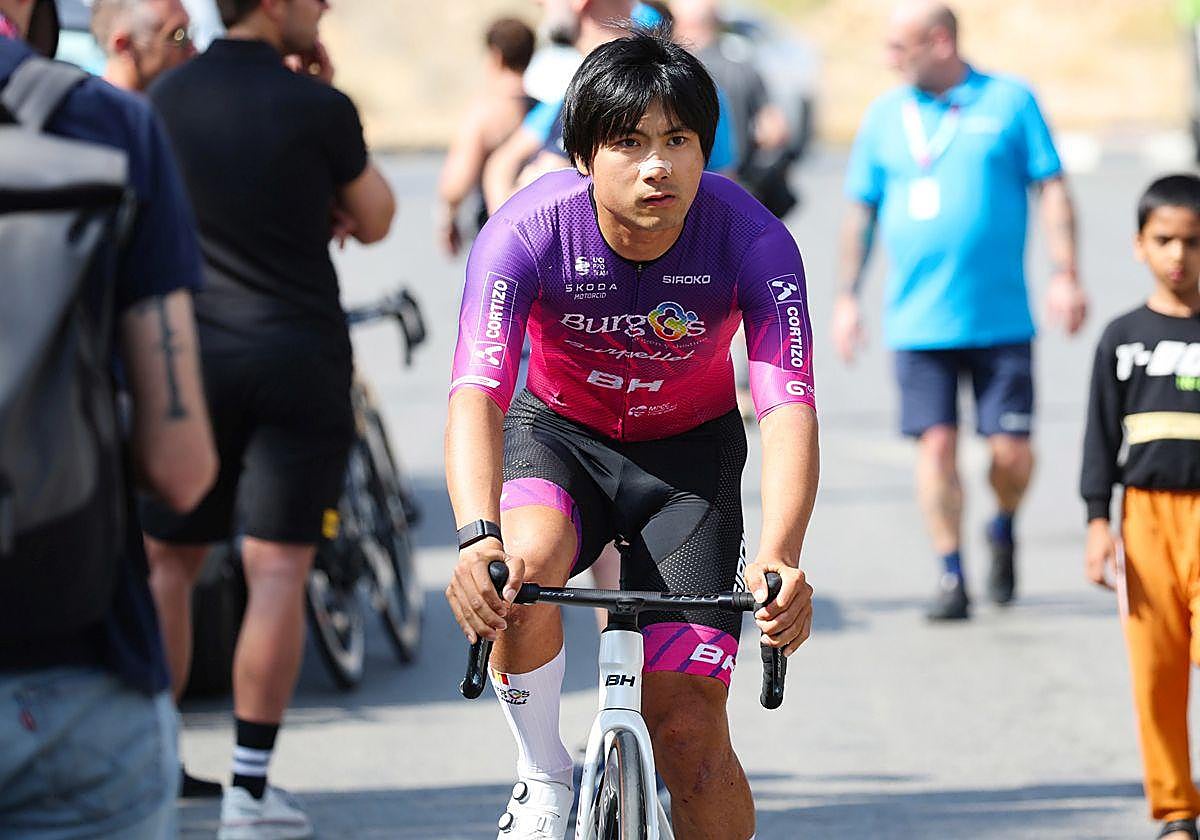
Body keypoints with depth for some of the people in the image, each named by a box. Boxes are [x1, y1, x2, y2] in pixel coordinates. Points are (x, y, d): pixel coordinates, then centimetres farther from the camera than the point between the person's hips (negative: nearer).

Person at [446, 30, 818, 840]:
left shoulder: (753, 241, -26)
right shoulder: (529, 230, -28)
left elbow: (790, 408, -33)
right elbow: (476, 395, -36)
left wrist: (779, 559, -51)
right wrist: (478, 538, -55)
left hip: (690, 448, 0)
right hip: (559, 433, 0)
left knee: (689, 726, -9)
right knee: (522, 567, -34)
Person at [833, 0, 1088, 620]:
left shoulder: (1009, 101, 3)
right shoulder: (884, 116, 10)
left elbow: (1052, 189, 2)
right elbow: (860, 212, 14)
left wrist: (1065, 276, -7)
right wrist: (846, 298, 8)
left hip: (1002, 318, -2)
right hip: (918, 322, 2)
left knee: (1011, 451, -3)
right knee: (935, 442, -6)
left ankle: (1003, 531, 27)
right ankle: (950, 575, 4)